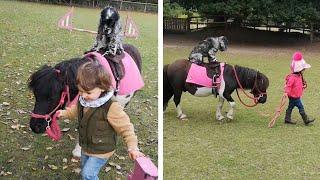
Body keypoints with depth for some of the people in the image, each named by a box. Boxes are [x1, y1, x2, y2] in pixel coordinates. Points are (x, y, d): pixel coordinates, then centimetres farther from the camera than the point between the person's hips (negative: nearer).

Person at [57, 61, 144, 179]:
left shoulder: (111, 107, -32)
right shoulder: (82, 100, -10)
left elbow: (125, 127, -25)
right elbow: (76, 111, 16)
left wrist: (132, 147, -30)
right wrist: (64, 113, 6)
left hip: (101, 151, -7)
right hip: (85, 147, 7)